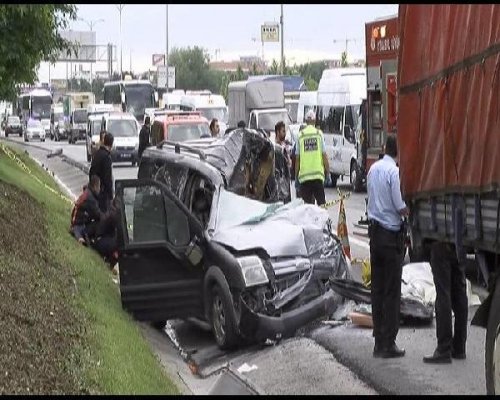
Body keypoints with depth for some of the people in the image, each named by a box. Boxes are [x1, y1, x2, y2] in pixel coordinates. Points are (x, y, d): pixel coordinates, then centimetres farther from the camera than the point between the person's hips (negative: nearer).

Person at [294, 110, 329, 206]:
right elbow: (324, 155, 2)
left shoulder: (300, 135, 2)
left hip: (304, 175, 0)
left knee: (307, 203, 2)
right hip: (318, 174, 0)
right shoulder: (319, 133, 2)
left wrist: (296, 174, 12)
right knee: (321, 202, 6)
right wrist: (327, 169, 12)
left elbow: (297, 158, 4)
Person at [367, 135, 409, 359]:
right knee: (392, 291, -2)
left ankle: (379, 342, 15)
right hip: (391, 235, -7)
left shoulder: (373, 169, 8)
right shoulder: (395, 172, -15)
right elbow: (401, 208, -17)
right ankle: (388, 344, 0)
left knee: (377, 288, 10)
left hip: (374, 231, 7)